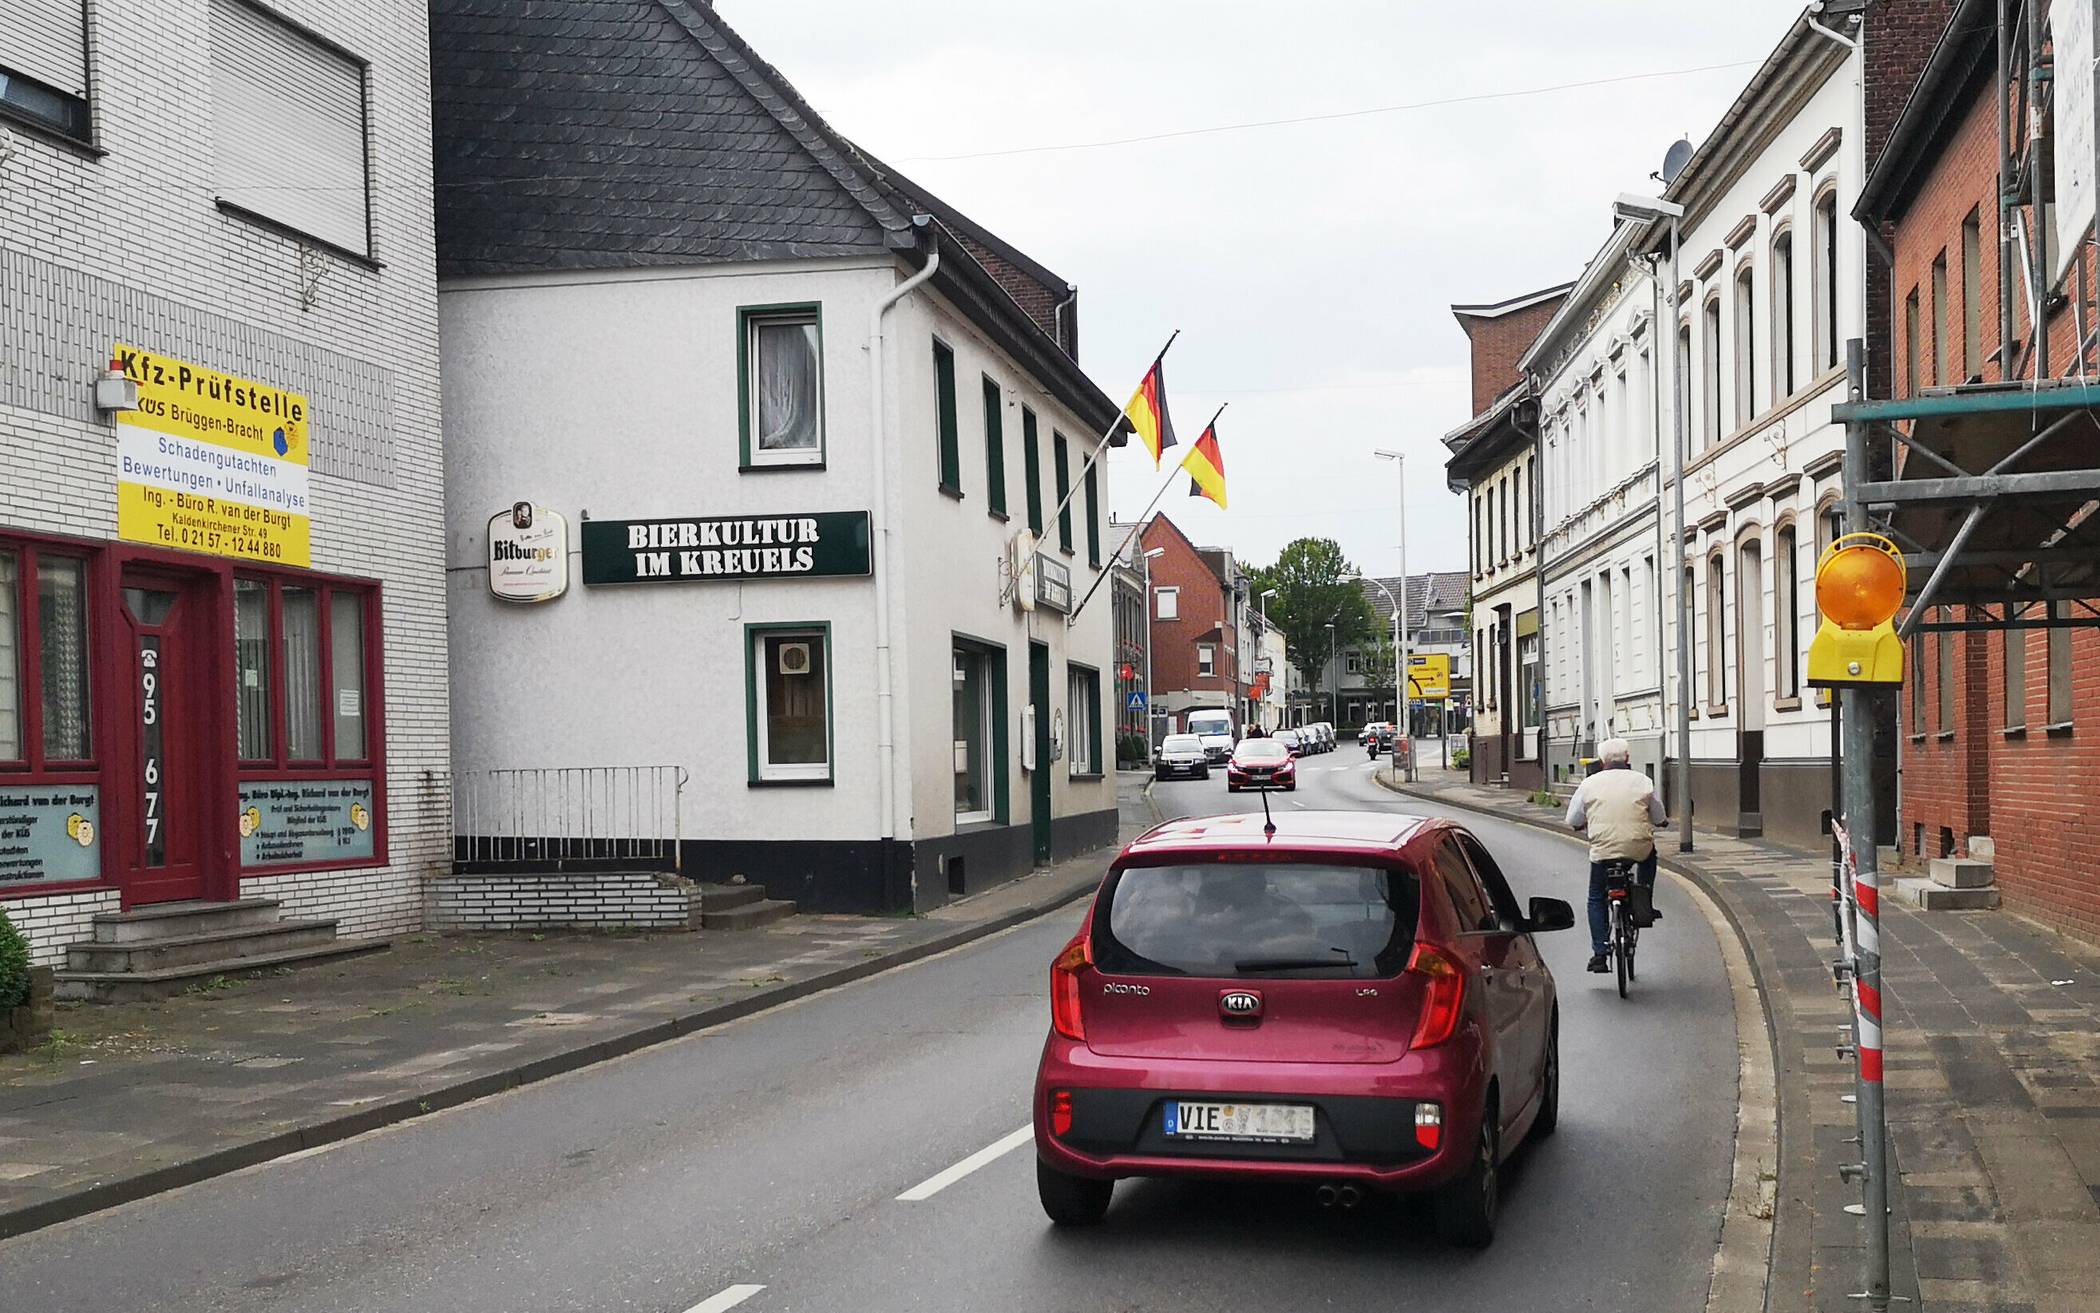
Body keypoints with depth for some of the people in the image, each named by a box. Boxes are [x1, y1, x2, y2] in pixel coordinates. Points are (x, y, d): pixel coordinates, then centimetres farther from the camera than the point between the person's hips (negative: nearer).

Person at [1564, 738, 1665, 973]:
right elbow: (1660, 818, 12)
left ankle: (1600, 953, 5)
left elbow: (1572, 821, 11)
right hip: (1639, 849, 1)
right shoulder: (1643, 782, 6)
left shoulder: (1590, 784, 5)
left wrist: (1586, 825, 33)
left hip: (1603, 850, -1)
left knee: (1597, 900, 16)